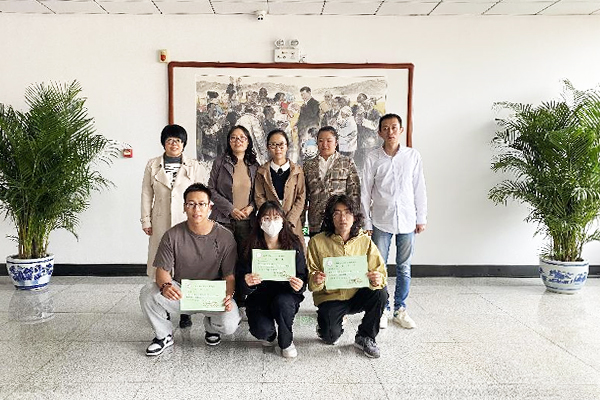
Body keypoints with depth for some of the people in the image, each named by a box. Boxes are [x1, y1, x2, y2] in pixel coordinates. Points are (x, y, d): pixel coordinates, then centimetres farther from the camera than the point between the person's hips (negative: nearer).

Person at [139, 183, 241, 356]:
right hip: (180, 292, 1)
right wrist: (165, 286, -30)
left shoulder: (225, 237, -9)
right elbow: (162, 270, -6)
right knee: (147, 293, -26)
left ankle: (211, 326, 14)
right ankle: (164, 335, 3)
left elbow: (229, 276, -8)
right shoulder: (173, 235, -6)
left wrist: (228, 297, -29)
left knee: (230, 324, -28)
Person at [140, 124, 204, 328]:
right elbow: (147, 194, 8)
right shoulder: (152, 165, 8)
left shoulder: (194, 166, 6)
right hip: (161, 223, 1)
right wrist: (146, 220, 3)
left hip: (186, 222, -1)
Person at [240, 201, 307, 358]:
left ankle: (286, 342, -3)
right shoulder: (252, 247, -6)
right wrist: (248, 282, -31)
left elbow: (302, 276, -5)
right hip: (259, 298, 0)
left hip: (285, 296, 0)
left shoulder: (294, 245, -6)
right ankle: (269, 334, 16)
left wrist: (300, 285, -29)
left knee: (282, 301, -34)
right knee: (261, 330, -26)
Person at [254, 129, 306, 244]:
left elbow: (301, 198, 2)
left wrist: (289, 221, -10)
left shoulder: (297, 171, 7)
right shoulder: (262, 171, 8)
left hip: (292, 225, 0)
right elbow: (259, 198, 3)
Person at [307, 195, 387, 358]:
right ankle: (325, 323, 18)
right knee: (330, 337, -22)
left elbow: (380, 271, -8)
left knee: (381, 292, -26)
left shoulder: (365, 241, -5)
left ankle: (365, 337, -2)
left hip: (357, 295, 2)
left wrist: (378, 280, -31)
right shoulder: (317, 242, -10)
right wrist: (315, 280, -32)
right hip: (330, 297, -2)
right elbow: (310, 276, -8)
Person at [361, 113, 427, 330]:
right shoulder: (373, 158, -2)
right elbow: (365, 192, 1)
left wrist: (421, 218, 5)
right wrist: (366, 222, -1)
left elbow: (419, 189, 6)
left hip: (407, 220, 1)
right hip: (381, 221, -1)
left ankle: (400, 310, 23)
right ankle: (382, 310, 18)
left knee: (404, 268, 9)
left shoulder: (413, 156, 1)